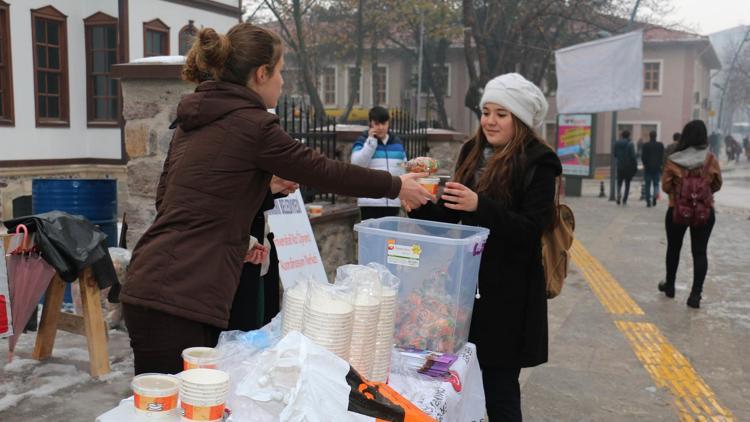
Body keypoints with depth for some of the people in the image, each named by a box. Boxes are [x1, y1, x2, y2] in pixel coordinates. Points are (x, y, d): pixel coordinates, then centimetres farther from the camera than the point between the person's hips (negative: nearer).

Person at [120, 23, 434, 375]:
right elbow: (322, 171, -2)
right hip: (177, 300, -9)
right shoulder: (252, 123, -10)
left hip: (153, 286, 9)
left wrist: (263, 187, 21)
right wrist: (396, 186, 13)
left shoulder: (194, 120, 15)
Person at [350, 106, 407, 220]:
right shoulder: (362, 141, 1)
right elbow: (357, 164, -15)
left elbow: (404, 169, 16)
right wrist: (371, 141, -14)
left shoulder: (397, 142, 12)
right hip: (370, 201, -4)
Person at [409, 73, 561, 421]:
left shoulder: (538, 164, -9)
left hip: (508, 292, -6)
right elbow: (450, 216, 12)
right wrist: (420, 205, -8)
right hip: (467, 282, 6)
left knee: (499, 387, 2)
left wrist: (479, 206, -28)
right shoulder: (473, 153, 10)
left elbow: (532, 229, -17)